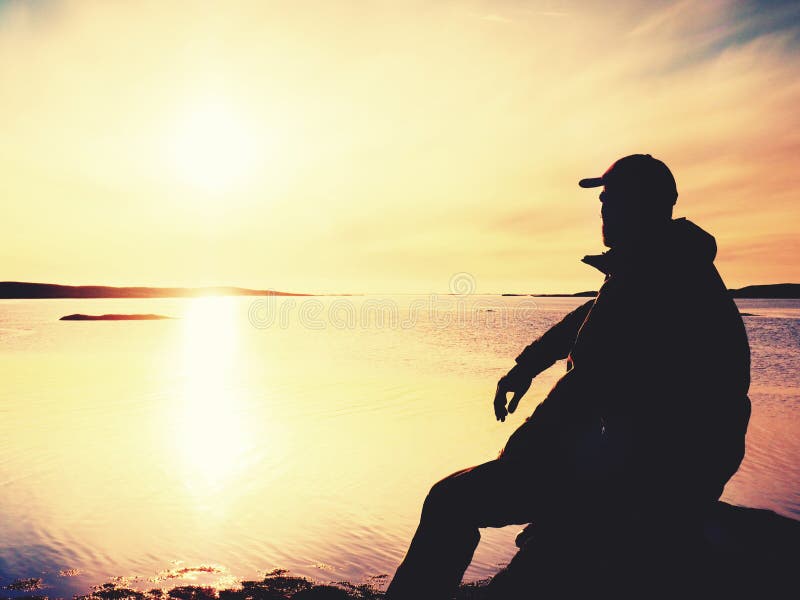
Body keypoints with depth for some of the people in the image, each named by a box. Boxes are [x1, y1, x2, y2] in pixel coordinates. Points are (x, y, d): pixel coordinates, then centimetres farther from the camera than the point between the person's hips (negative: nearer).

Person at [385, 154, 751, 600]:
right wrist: (526, 366, 15)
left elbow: (591, 383, -24)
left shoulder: (649, 275, -19)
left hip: (645, 472, -11)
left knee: (453, 500, -11)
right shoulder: (681, 269, 15)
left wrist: (514, 457, -12)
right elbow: (590, 319, 24)